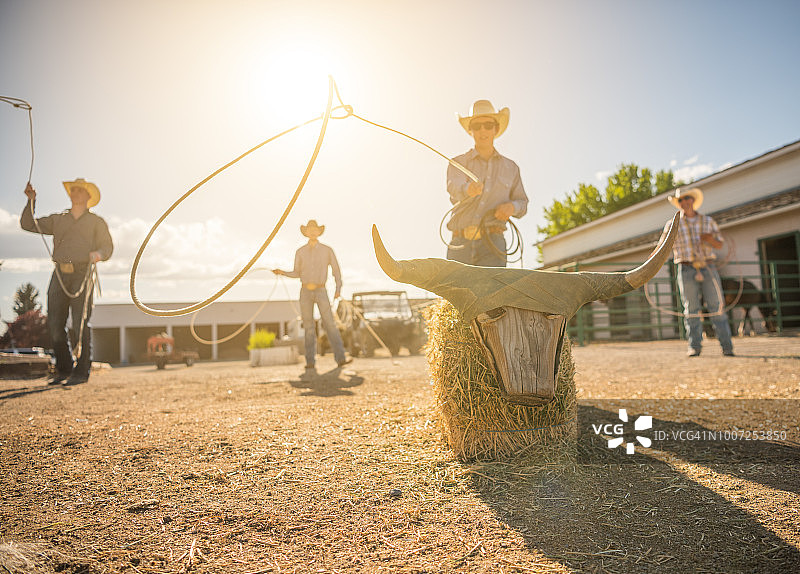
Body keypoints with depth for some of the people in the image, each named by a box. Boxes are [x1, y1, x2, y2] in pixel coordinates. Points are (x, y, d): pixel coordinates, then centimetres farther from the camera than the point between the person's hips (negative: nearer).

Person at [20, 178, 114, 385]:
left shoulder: (96, 222, 11)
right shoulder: (58, 220, 20)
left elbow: (108, 247, 7)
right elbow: (27, 224, 17)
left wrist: (99, 254, -16)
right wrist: (31, 200, 6)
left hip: (82, 275, -4)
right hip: (60, 275, 4)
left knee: (80, 324, -10)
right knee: (55, 325, -1)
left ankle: (81, 372, -4)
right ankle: (64, 370, 12)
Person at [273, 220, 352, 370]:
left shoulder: (327, 250, 2)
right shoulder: (300, 252, 7)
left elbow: (336, 271, 3)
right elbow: (297, 274, 13)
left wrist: (338, 289, -12)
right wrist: (282, 272, -5)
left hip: (321, 292, -2)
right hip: (305, 292, 2)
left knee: (330, 324, -13)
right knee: (308, 327, 0)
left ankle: (340, 358, -16)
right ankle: (310, 362, 5)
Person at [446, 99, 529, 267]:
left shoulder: (510, 167, 19)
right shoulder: (458, 163, 12)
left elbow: (522, 204, 23)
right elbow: (454, 186, -11)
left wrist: (512, 207, -1)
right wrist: (468, 189, -35)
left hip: (492, 242, 0)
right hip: (461, 242, 0)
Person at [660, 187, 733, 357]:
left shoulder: (708, 221, 12)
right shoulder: (673, 225, 7)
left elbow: (719, 245, 13)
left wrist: (710, 239, -10)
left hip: (708, 268, 1)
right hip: (686, 270, -1)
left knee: (716, 306, -4)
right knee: (692, 308, -1)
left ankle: (727, 346, 0)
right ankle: (694, 347, 4)